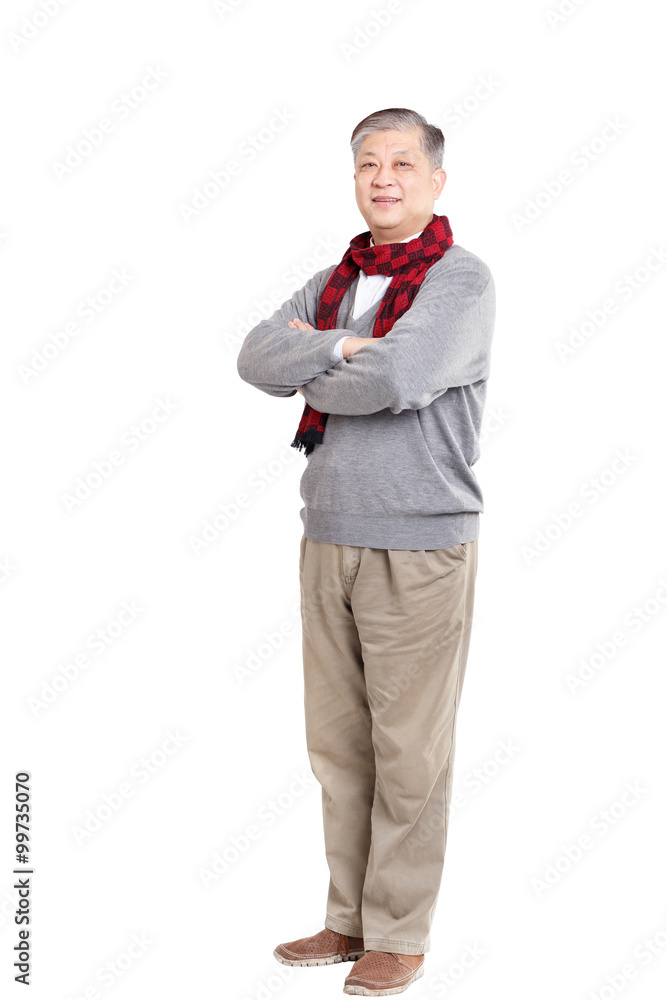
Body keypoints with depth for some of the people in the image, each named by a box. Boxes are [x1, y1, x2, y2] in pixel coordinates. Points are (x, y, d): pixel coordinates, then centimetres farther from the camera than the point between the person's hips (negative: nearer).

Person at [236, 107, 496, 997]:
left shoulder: (462, 279, -6)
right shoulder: (334, 281, 14)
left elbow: (395, 379, -22)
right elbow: (257, 358, 0)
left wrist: (309, 366, -4)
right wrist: (344, 348, -13)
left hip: (420, 546, -6)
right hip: (329, 538, 6)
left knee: (408, 755, 1)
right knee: (336, 743, 11)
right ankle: (350, 918, 24)